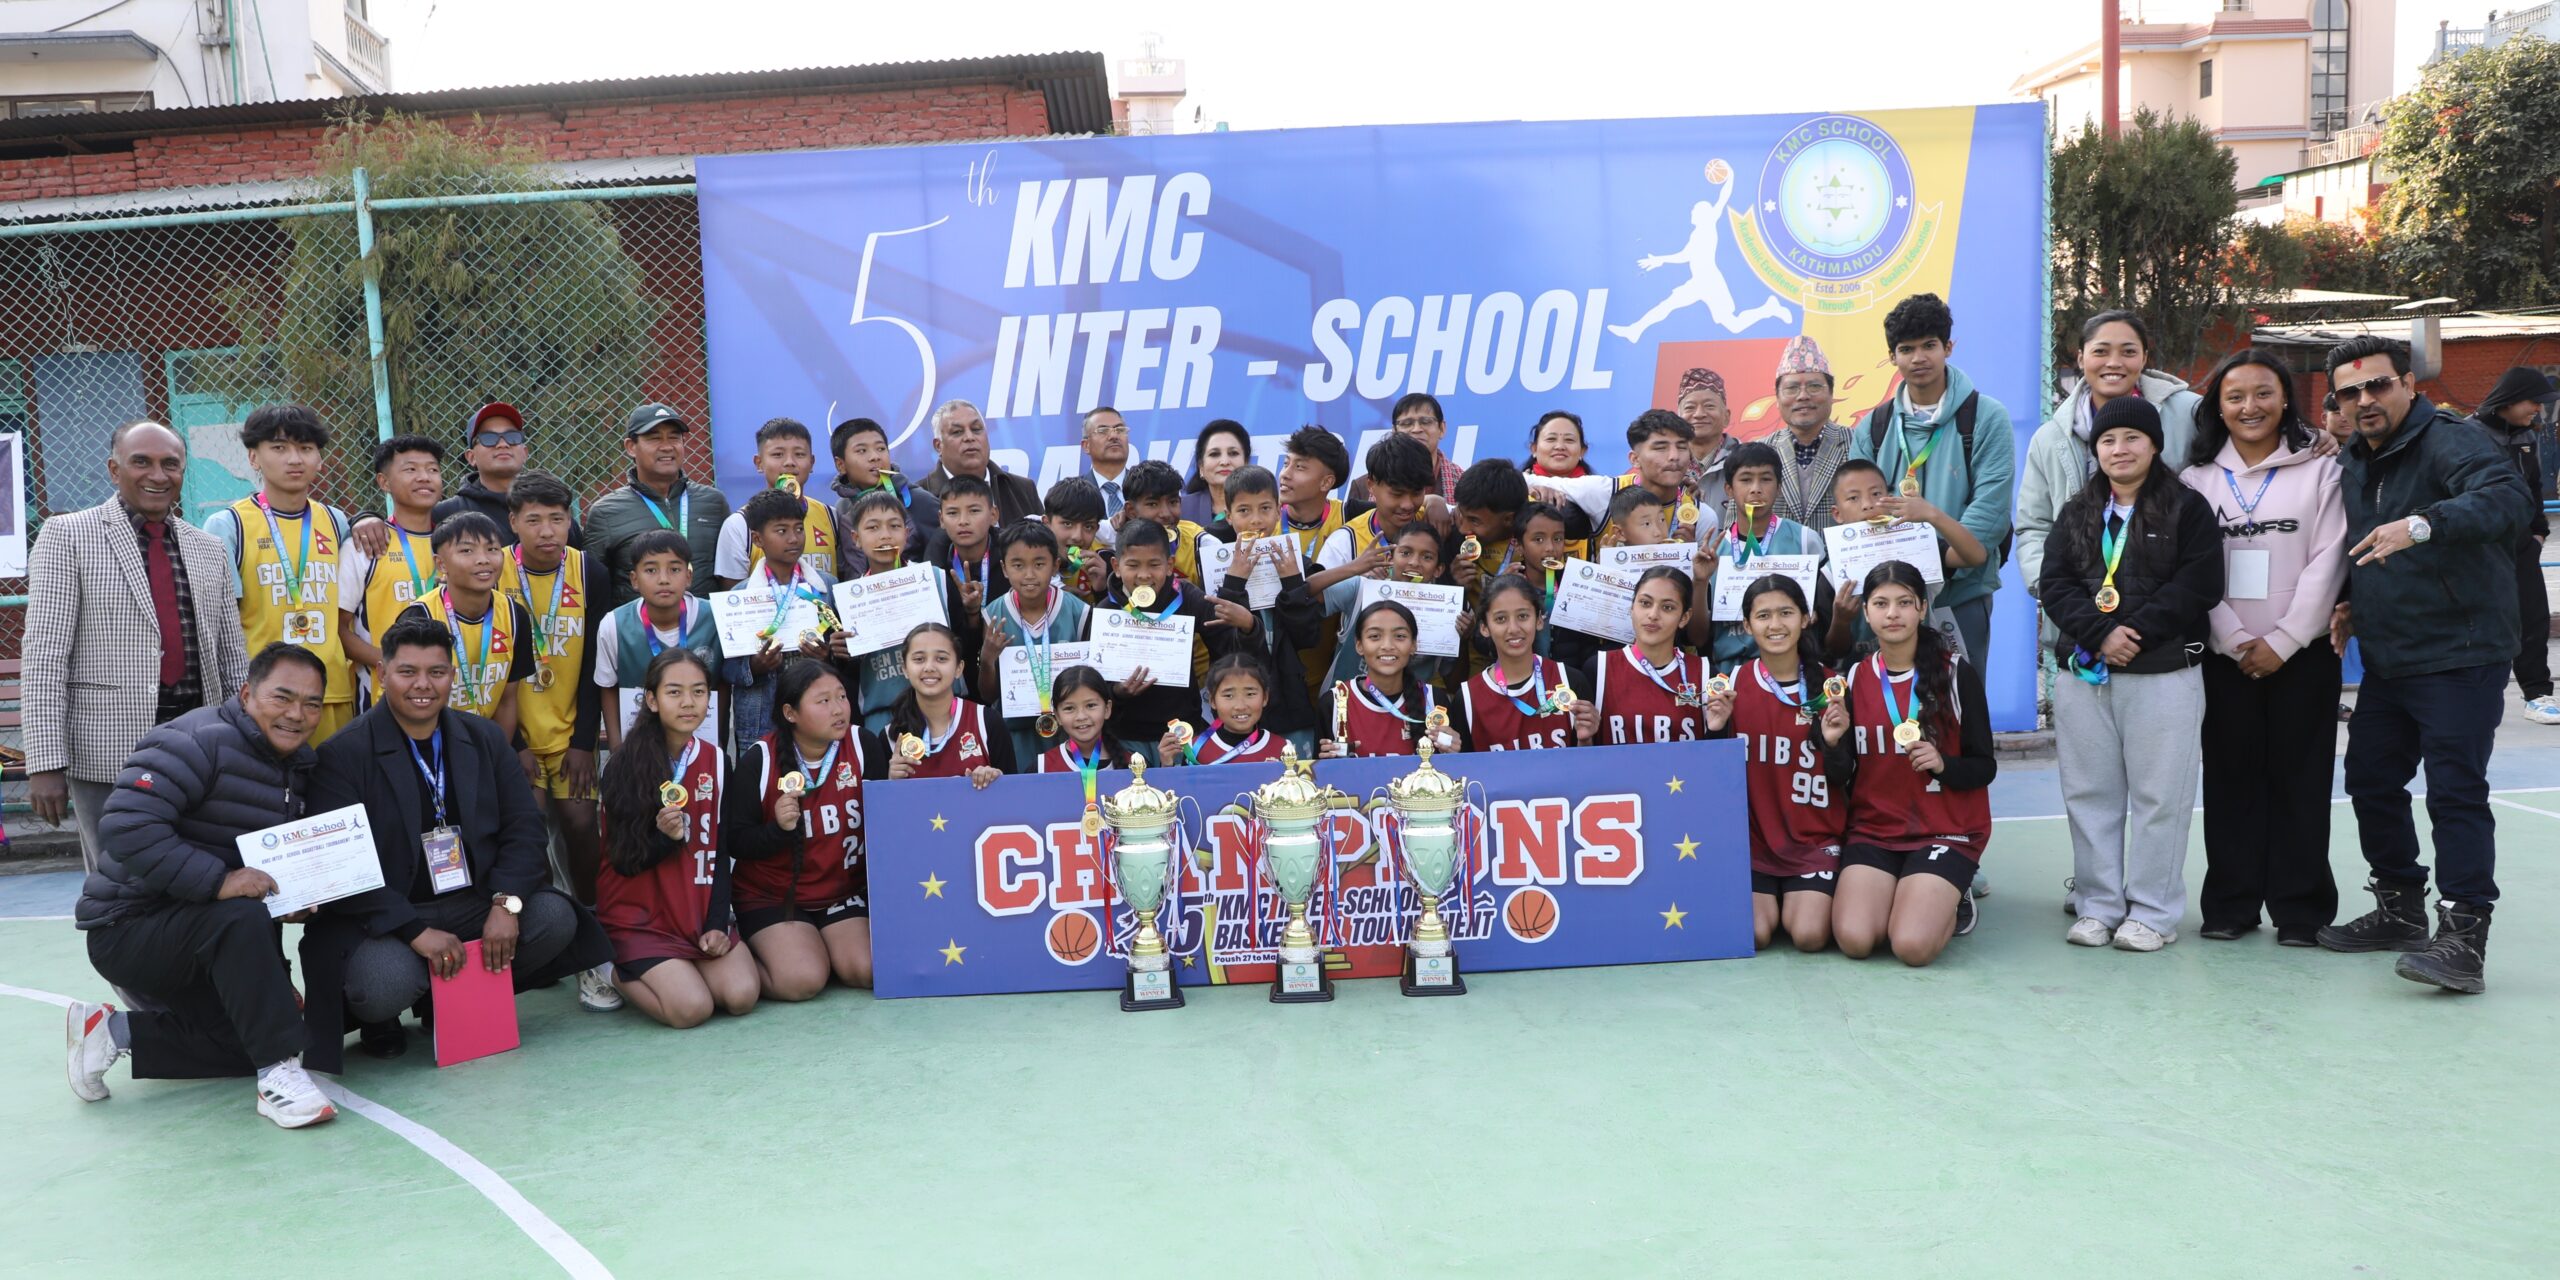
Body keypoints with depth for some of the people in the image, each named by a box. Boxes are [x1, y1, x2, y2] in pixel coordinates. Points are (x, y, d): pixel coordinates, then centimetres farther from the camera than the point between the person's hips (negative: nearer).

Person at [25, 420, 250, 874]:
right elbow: (43, 656, -5)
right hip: (109, 755, -4)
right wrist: (45, 763, -11)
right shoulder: (67, 535, 1)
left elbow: (234, 658, 16)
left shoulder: (210, 549, 14)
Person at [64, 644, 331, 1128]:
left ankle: (116, 1032, 15)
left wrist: (294, 898, 0)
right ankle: (278, 1074, -31)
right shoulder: (198, 742, -21)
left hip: (194, 932, 9)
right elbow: (127, 825, -32)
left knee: (245, 1040, 4)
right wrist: (217, 881, -37)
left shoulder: (298, 765, 7)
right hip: (127, 927, -9)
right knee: (239, 917, -36)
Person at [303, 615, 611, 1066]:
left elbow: (523, 826, 3)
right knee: (385, 985, -34)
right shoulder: (343, 755, -6)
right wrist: (416, 931, -24)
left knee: (555, 918, -21)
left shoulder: (485, 737, 9)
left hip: (477, 904, 4)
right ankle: (380, 1022, 8)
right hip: (387, 921, -4)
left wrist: (506, 903, -15)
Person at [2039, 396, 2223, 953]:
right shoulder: (2076, 513, 14)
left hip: (2165, 673, -4)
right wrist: (2100, 633, -12)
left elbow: (2198, 585, -7)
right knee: (2089, 793, 7)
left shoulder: (2188, 508, 3)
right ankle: (2097, 905, 16)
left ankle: (2153, 912, 8)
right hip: (2083, 673, 4)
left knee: (2158, 795, 0)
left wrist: (2136, 630, -16)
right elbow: (2055, 583, 3)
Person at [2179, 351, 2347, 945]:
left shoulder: (2320, 471, 3)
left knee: (2299, 780, 2)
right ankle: (2230, 904, 13)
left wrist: (2282, 641, -11)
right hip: (2224, 655, 1)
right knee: (2231, 778, 4)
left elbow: (2326, 563, -4)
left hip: (2302, 654, -1)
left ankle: (2300, 908, 10)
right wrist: (2238, 641, -9)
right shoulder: (2198, 478, 6)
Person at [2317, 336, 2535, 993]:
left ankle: (2464, 939, -9)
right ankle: (2400, 909, 30)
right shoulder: (2352, 464, 13)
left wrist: (2423, 524, -46)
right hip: (2386, 661, 9)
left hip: (2460, 658, -9)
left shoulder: (2450, 444, -13)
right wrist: (2351, 602, 11)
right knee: (2370, 779, 14)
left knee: (2455, 792, -11)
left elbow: (2509, 499, -33)